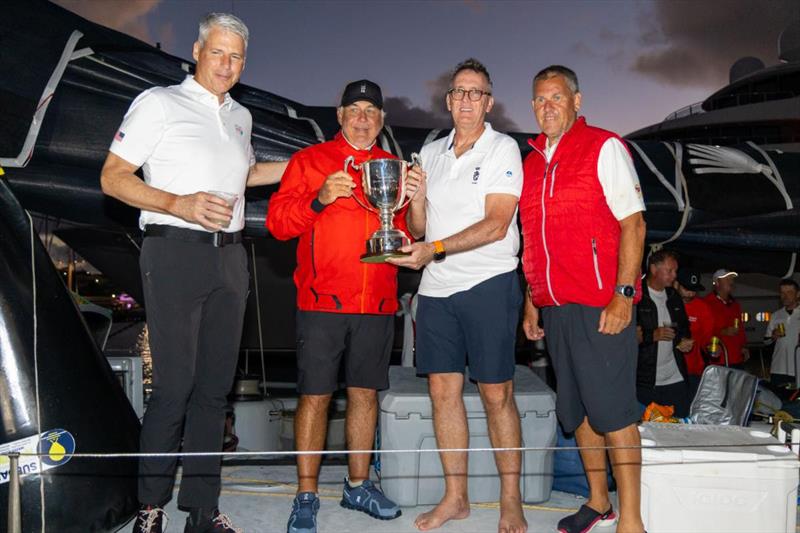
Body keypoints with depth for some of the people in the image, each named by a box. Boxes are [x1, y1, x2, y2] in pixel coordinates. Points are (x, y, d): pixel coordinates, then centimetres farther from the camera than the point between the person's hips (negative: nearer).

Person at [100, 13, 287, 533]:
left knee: (215, 386, 6)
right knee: (174, 385, -7)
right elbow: (113, 177, -4)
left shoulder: (240, 116, 18)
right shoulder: (159, 103, 1)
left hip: (230, 256, 6)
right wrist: (179, 204, -18)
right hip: (175, 252, -5)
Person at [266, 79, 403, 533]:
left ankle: (358, 485, 24)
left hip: (378, 304, 3)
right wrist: (320, 199, -16)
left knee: (366, 393, 9)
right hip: (323, 302, -3)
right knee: (316, 396, -1)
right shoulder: (309, 160, 7)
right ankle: (307, 497, 11)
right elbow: (277, 221, -1)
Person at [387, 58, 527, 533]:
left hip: (488, 283, -5)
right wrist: (416, 199, -7)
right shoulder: (430, 153, 14)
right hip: (436, 287, 5)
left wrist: (435, 248, -22)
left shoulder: (503, 149, -3)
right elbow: (418, 228, 14)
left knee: (497, 394, -1)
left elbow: (495, 226, -13)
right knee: (444, 390, 7)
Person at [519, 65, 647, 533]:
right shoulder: (532, 161, 16)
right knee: (577, 411, 13)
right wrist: (532, 301, 16)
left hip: (601, 306, -6)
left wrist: (623, 295, -17)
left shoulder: (604, 147, -2)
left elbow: (633, 223, -9)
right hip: (555, 309, 7)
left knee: (612, 411, -5)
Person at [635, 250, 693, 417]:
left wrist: (685, 341, 8)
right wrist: (652, 336, -22)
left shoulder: (674, 298, 15)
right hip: (644, 381, -6)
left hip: (676, 379, 6)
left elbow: (684, 327, 28)